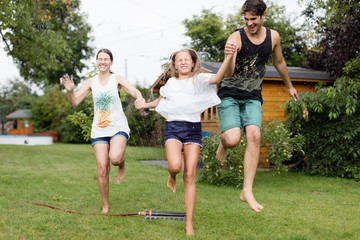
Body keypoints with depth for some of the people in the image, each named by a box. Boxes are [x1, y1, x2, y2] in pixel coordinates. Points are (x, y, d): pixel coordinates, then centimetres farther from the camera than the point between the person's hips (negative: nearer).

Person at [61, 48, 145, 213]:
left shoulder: (117, 79, 3)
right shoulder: (91, 82, 9)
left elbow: (133, 90, -12)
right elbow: (74, 102, 4)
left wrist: (139, 97, -36)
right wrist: (70, 91, -18)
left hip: (118, 127, -2)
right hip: (99, 130, 2)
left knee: (115, 158, -30)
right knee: (102, 169, -3)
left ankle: (122, 164, 9)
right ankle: (105, 207, 12)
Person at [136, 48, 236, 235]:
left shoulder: (198, 79, 5)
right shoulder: (171, 83, 16)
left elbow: (217, 78, -16)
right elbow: (160, 101, 34)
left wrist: (229, 56, -29)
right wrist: (145, 105, 43)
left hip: (193, 128, -1)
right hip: (173, 127, 1)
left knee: (190, 176, -6)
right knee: (175, 166, -27)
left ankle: (189, 223, 1)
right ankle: (171, 176, 14)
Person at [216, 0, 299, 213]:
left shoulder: (273, 36, 0)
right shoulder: (236, 38, -14)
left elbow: (279, 62, 20)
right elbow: (228, 74, -25)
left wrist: (290, 86, 33)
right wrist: (229, 56, -47)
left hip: (253, 97, 3)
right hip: (230, 95, -3)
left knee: (254, 136, -19)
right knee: (233, 139, -22)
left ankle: (247, 191, -14)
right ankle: (223, 144, 19)